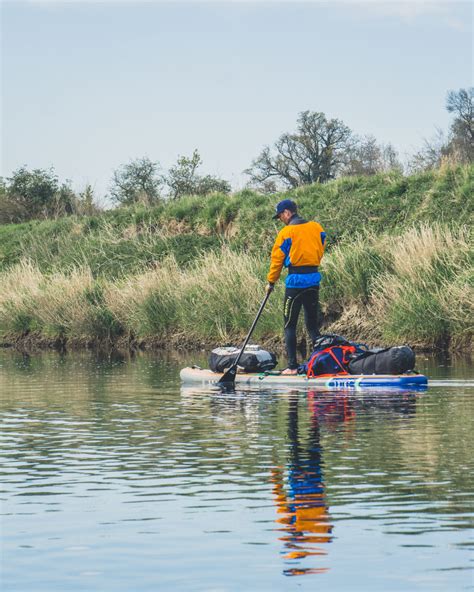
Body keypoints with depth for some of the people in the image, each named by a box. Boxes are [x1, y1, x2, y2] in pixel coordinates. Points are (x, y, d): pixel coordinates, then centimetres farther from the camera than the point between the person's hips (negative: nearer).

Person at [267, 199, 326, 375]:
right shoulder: (317, 227, 6)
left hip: (295, 281, -5)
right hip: (314, 281, 5)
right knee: (312, 324, 13)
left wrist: (271, 282, 8)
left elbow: (277, 258, -3)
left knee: (290, 325, 1)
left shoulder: (286, 232, -8)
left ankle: (292, 366, -4)